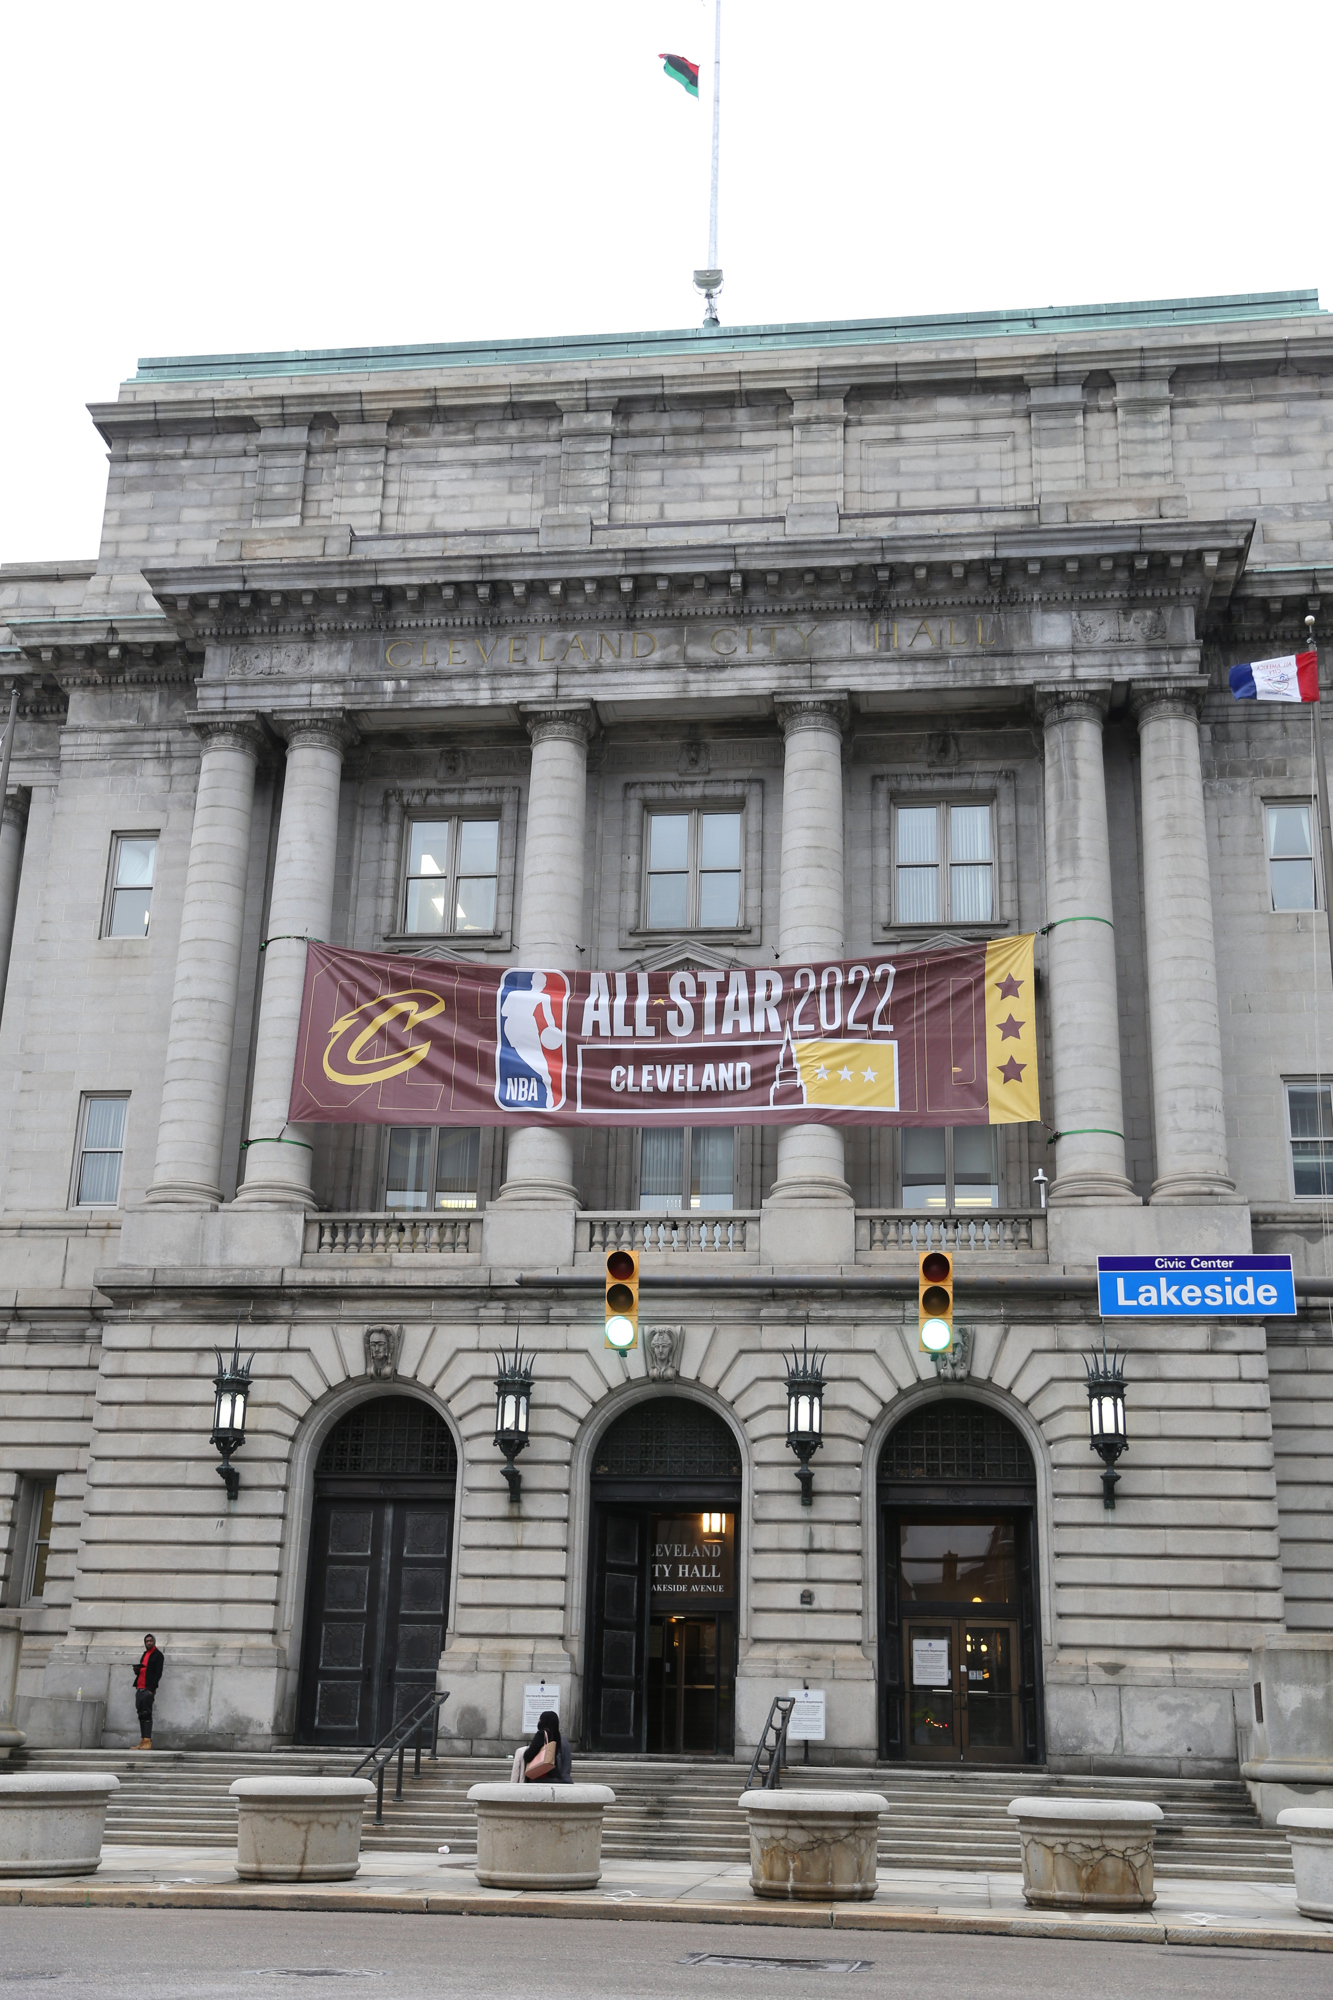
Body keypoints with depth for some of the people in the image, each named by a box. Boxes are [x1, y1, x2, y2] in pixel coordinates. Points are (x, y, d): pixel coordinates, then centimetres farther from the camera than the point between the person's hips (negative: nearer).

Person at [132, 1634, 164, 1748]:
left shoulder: (158, 1655, -1)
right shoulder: (145, 1654, 21)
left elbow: (158, 1673, -8)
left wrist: (151, 1689, -16)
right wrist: (137, 1670, 2)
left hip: (148, 1689, -7)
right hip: (140, 1688, 7)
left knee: (146, 1714, -11)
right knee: (141, 1714, 5)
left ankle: (147, 1741, -13)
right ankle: (143, 1741, 5)